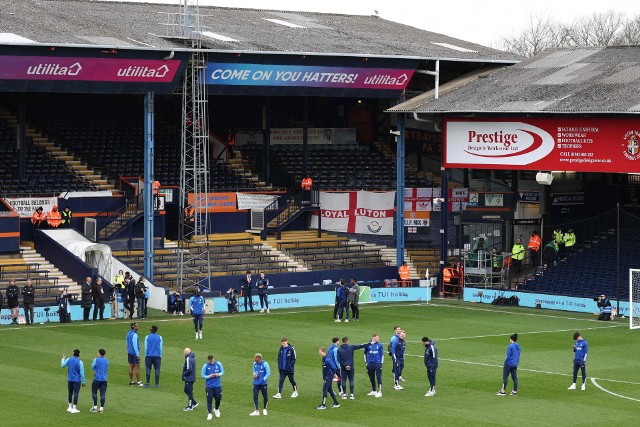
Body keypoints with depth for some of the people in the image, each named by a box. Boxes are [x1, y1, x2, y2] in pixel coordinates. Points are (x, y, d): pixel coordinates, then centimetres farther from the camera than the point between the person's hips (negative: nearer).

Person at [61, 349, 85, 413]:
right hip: (77, 380, -4)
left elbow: (62, 365, 15)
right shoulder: (80, 362, -14)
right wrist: (83, 382, -4)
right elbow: (82, 373, -13)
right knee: (76, 394, 0)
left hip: (70, 380, 4)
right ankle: (74, 409, 0)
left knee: (70, 393, 17)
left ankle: (70, 407, 23)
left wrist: (63, 359, 32)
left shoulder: (68, 360, -3)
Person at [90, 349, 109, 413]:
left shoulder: (96, 360, -7)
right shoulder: (106, 361, 7)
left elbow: (92, 368, 3)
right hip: (104, 379, 4)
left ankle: (95, 407, 8)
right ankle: (101, 408, 1)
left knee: (94, 393, 10)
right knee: (103, 394, 3)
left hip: (97, 379, -4)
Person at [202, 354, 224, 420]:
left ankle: (216, 409, 38)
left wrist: (218, 374, -13)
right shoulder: (205, 366, -7)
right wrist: (209, 376, -20)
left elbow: (222, 371, 8)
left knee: (218, 398, 9)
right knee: (209, 400, -5)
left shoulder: (218, 364, -2)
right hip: (209, 386, -2)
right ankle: (209, 414, -1)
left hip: (217, 385, 2)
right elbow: (202, 375, -4)